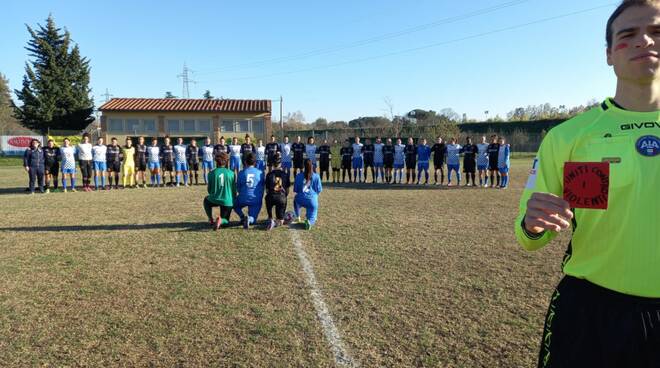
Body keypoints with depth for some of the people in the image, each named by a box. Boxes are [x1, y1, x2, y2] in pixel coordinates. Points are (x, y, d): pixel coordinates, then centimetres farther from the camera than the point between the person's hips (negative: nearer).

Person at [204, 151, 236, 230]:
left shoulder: (212, 173, -4)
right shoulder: (231, 173, -5)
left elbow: (209, 190, 4)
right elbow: (234, 189, 1)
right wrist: (234, 200, 19)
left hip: (214, 200, 0)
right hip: (228, 201, 0)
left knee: (206, 199, 37)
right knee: (225, 220, 24)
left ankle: (211, 220, 23)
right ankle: (220, 221, -14)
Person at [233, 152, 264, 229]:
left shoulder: (241, 173, -2)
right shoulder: (260, 173, 0)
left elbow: (238, 187, 6)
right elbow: (262, 188, 9)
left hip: (243, 199, 0)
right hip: (256, 200, 1)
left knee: (235, 205, 32)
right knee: (252, 219, 16)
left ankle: (242, 217, 2)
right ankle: (249, 219, -22)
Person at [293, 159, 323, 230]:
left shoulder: (299, 176, -1)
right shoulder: (316, 176, -2)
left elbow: (295, 189, 7)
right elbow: (319, 190, 4)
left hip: (300, 199, 1)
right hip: (312, 200, -1)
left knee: (296, 200, 38)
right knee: (312, 218, 12)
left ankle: (297, 217, 36)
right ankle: (309, 221, -23)